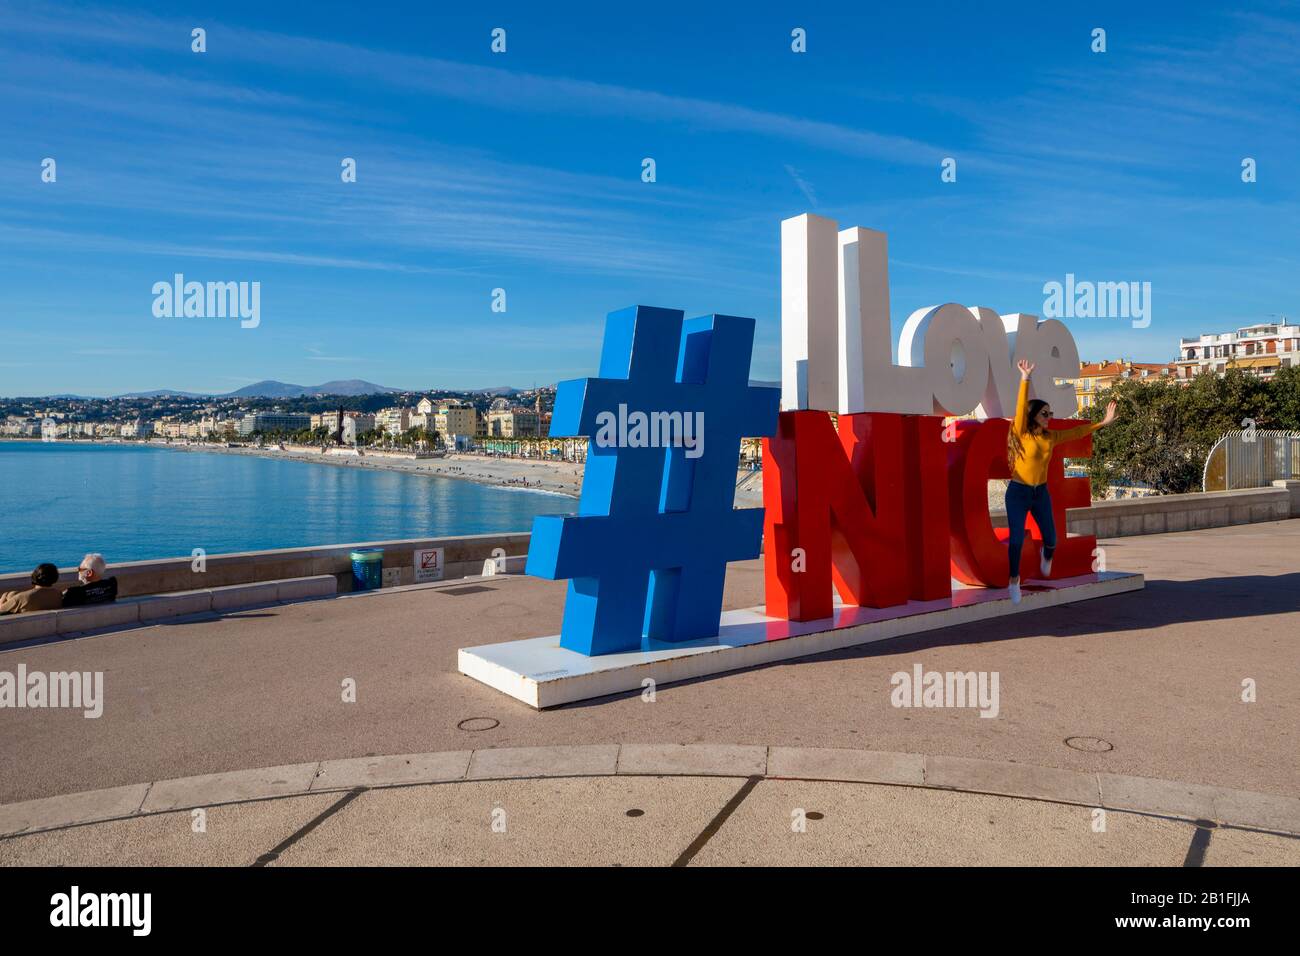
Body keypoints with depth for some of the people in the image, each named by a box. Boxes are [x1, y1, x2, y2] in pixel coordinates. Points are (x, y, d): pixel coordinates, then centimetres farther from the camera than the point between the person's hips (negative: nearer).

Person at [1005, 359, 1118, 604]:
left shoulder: (1051, 437, 4)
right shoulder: (1022, 434, -12)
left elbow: (1076, 432, 13)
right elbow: (1021, 408, -24)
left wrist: (1102, 423, 11)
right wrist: (1025, 379, -33)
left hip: (1041, 493, 5)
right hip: (1018, 492, -5)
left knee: (1050, 537, 6)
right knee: (1016, 538, -10)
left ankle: (1046, 556, 44)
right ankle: (1014, 579, 10)